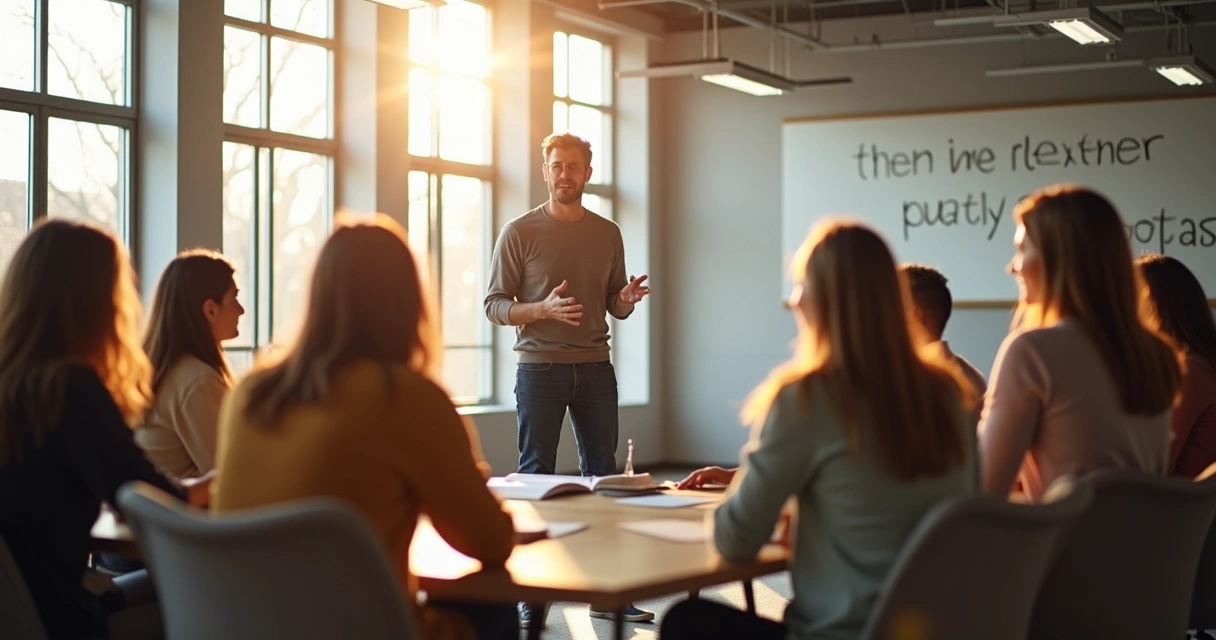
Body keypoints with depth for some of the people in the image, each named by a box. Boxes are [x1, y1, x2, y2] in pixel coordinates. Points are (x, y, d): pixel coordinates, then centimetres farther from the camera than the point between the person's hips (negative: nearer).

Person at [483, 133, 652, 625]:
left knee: (602, 474, 3)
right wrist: (543, 309, -20)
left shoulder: (608, 234, 11)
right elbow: (495, 306, -4)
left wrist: (627, 300, -7)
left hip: (595, 368, 4)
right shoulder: (520, 232, -1)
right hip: (540, 368, -3)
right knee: (536, 477, 0)